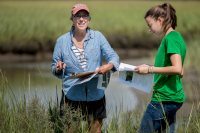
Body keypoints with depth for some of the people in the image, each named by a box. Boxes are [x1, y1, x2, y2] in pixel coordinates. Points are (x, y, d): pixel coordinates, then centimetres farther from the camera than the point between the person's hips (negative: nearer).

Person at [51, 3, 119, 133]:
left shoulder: (98, 37, 1)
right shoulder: (62, 41, 1)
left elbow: (113, 56, -1)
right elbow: (54, 69, 8)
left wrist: (108, 66, -24)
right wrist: (59, 68, -16)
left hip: (95, 96, 1)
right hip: (72, 97, -1)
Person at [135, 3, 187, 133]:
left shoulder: (171, 38, -14)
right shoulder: (175, 37, 15)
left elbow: (177, 69, -24)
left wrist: (150, 69, -17)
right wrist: (151, 68, 17)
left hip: (164, 99, -10)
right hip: (173, 98, 10)